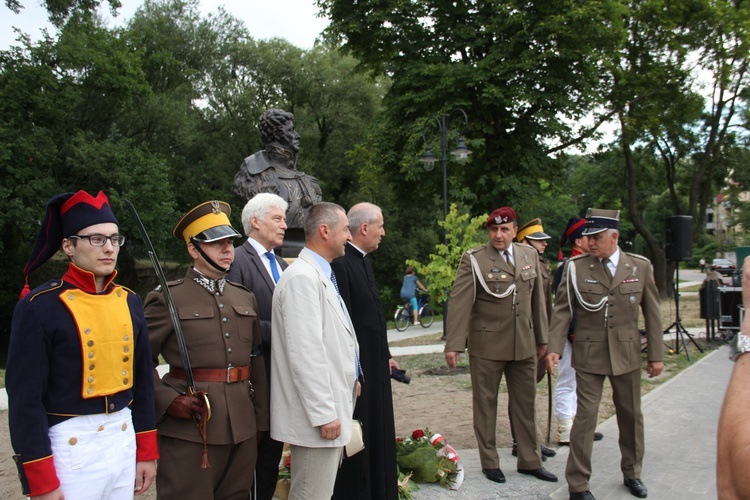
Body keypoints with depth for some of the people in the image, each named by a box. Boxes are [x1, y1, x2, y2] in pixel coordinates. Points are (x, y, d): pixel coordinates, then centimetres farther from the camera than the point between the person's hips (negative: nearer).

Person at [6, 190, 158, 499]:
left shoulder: (129, 302, 5)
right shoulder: (39, 306, -13)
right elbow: (25, 398, -13)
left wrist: (146, 452, 10)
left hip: (125, 441, 6)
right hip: (69, 448, -5)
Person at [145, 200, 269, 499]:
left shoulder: (246, 298, 12)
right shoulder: (167, 299, -5)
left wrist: (261, 420, 14)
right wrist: (167, 400, -17)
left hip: (242, 431, 5)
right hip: (189, 433, -5)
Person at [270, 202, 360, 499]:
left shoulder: (321, 274, 14)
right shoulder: (303, 277, -18)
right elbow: (305, 352, -23)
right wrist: (324, 414, -21)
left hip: (330, 409, 10)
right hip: (318, 415, -10)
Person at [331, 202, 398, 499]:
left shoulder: (363, 261, 12)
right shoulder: (340, 263, -18)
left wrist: (386, 356, 17)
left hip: (375, 366, 10)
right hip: (357, 369, -10)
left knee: (377, 436, 19)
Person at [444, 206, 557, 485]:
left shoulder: (530, 255, 6)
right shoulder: (473, 260, -9)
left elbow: (537, 299, 11)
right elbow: (459, 303, -13)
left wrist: (541, 337, 13)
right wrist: (453, 345, -18)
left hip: (524, 344, 4)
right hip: (486, 345, -4)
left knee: (526, 403, 14)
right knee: (485, 404, 9)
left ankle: (530, 461, 30)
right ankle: (489, 463, 25)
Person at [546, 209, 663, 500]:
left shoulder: (640, 267, 1)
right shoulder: (576, 268, -5)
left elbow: (652, 312, 4)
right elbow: (562, 310, -4)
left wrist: (656, 355, 4)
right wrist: (554, 348, -14)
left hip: (627, 354, 3)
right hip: (589, 355, -2)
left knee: (631, 415, 16)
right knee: (585, 417, -1)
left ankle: (632, 473, 37)